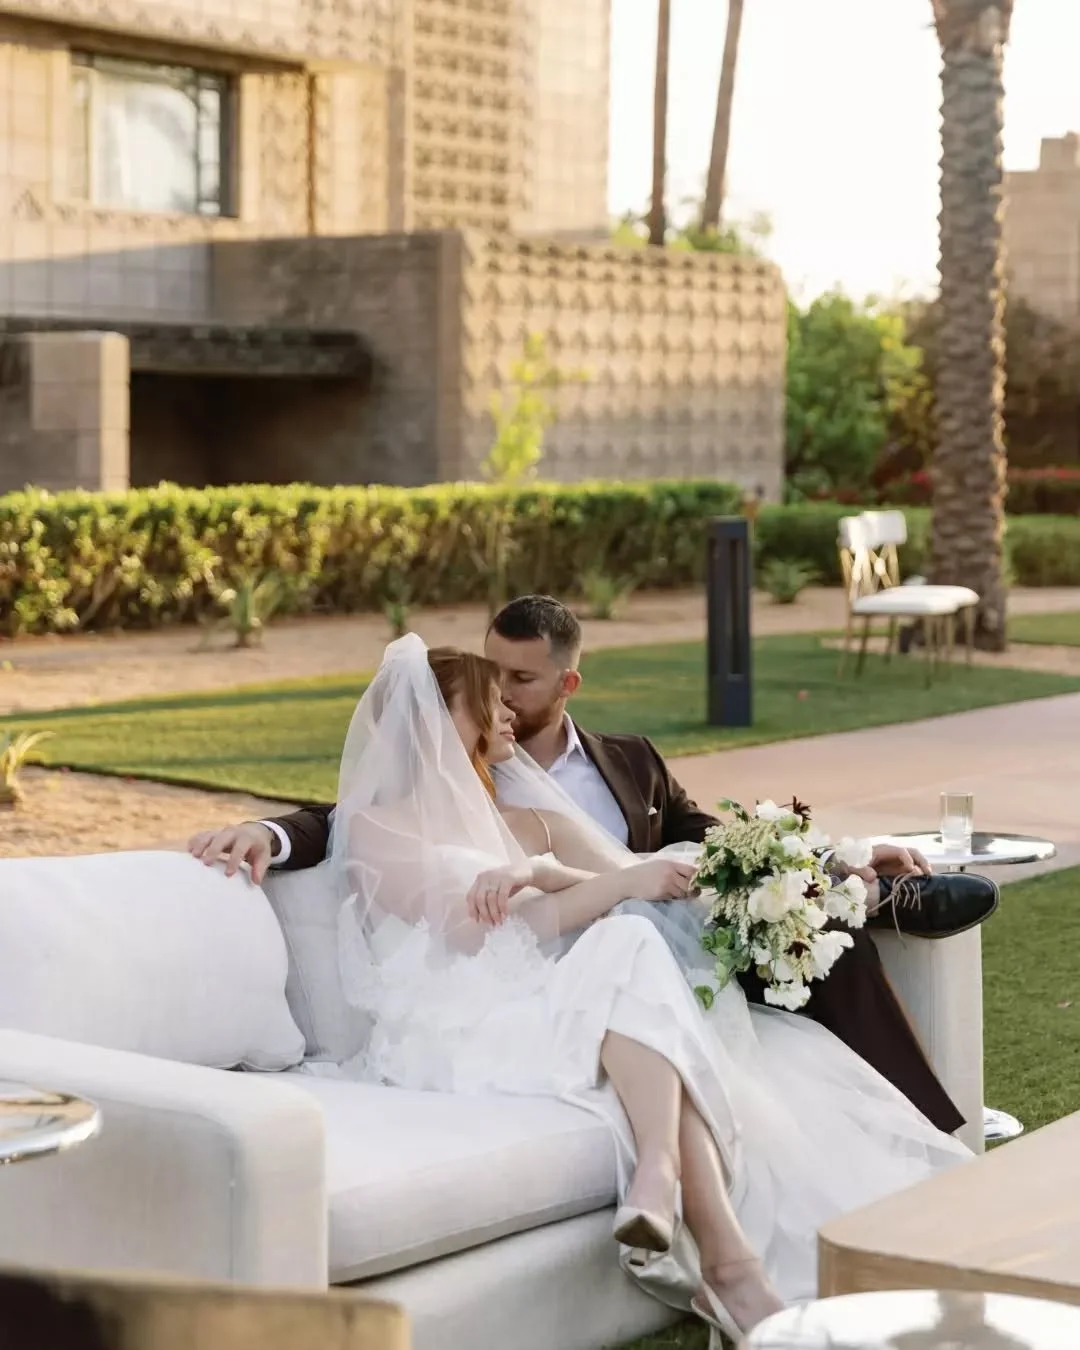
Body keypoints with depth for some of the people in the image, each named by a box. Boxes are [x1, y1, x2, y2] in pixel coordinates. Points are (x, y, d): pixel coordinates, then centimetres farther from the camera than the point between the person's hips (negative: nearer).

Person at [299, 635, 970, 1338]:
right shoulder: (377, 827, 8)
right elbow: (484, 937, -8)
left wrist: (543, 873, -10)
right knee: (628, 948, -30)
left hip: (554, 1017, 6)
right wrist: (621, 884, -8)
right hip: (463, 1034, -5)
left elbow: (672, 899, 8)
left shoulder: (538, 826, 26)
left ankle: (658, 1183, -46)